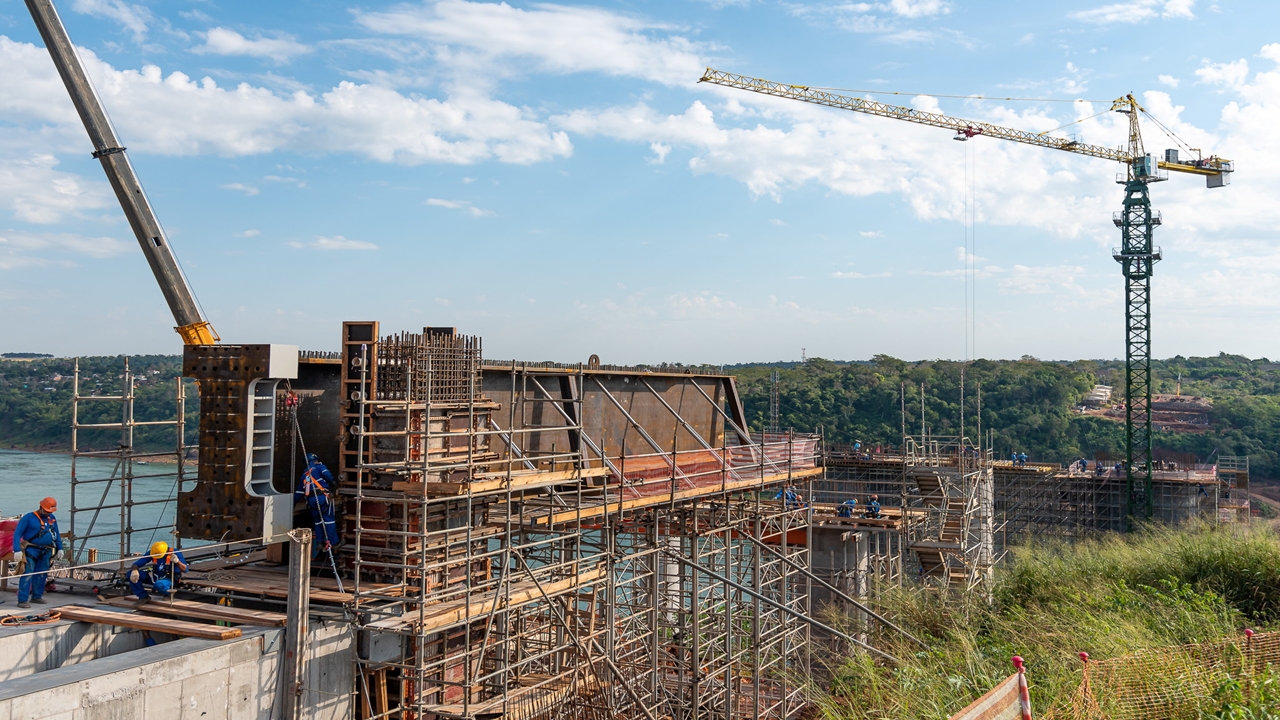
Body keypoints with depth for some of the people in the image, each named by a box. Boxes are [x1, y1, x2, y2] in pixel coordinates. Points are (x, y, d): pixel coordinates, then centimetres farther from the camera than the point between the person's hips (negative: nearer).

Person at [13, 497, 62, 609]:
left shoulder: (52, 519, 11)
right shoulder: (28, 518, -7)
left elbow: (57, 534, 20)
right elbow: (17, 534, -8)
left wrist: (59, 548, 15)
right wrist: (17, 550, -17)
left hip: (46, 551, 6)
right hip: (31, 550, -6)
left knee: (42, 575, 10)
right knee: (27, 575, -10)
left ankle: (37, 596, 21)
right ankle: (22, 600, -10)